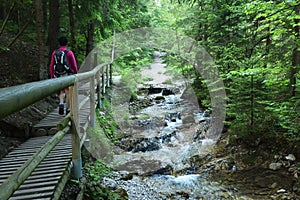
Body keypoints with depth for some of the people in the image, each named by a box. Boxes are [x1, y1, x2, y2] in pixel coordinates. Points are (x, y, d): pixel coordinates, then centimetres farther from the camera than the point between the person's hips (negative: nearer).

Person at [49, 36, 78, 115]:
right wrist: (76, 74, 7)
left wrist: (52, 76, 11)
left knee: (62, 91, 19)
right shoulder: (69, 52, -7)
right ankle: (67, 109, 9)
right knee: (68, 92, 6)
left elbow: (51, 65, 4)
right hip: (67, 75, -3)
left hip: (58, 76, 3)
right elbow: (74, 65, -5)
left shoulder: (54, 53, 3)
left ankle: (61, 103, -4)